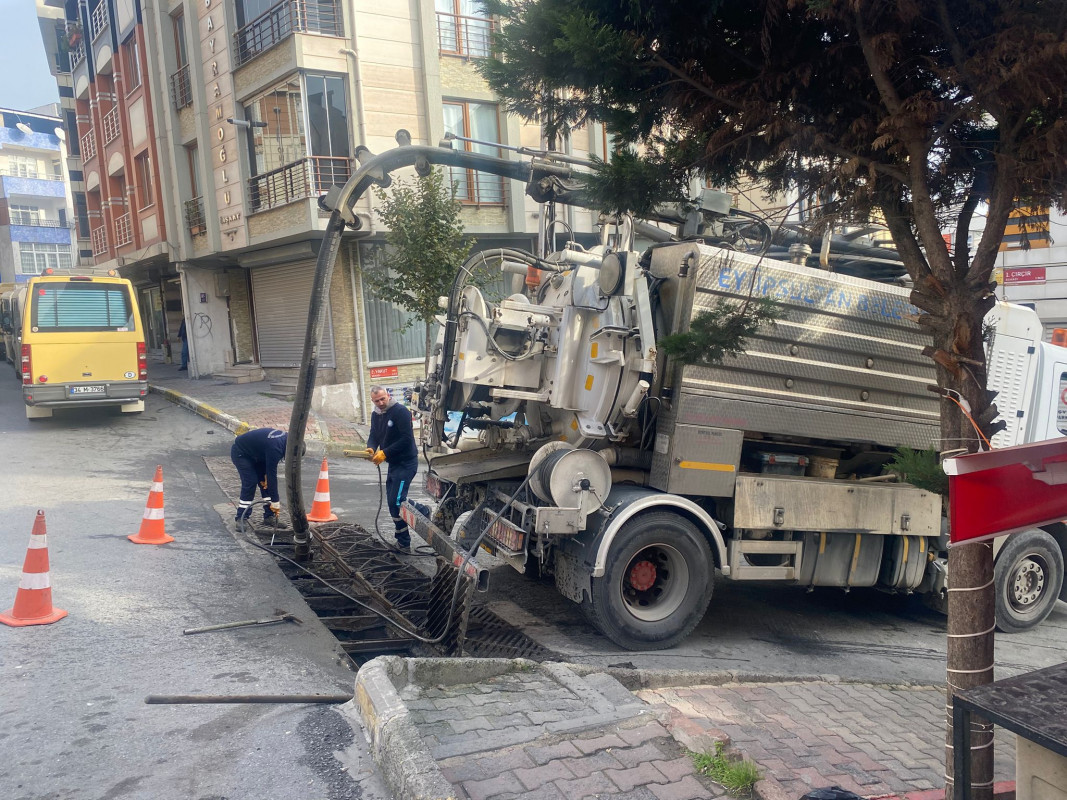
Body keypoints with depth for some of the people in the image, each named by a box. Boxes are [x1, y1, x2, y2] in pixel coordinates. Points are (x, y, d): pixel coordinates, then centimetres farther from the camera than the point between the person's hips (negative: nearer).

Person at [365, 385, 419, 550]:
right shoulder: (376, 415, 11)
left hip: (406, 463, -9)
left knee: (396, 502, -13)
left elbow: (406, 439, -22)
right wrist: (370, 448, -15)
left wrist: (384, 453, -21)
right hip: (393, 463, 9)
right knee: (393, 501, 13)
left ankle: (403, 542, -4)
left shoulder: (401, 412, -17)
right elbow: (374, 436, 9)